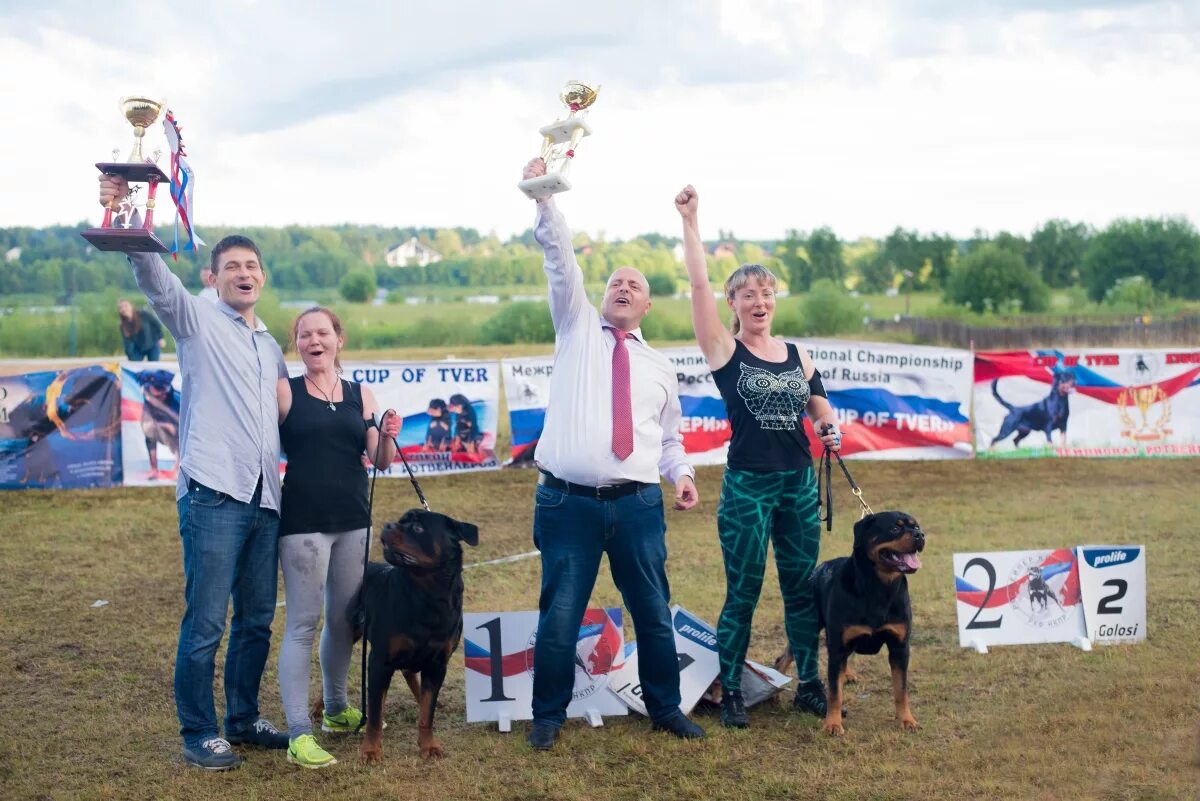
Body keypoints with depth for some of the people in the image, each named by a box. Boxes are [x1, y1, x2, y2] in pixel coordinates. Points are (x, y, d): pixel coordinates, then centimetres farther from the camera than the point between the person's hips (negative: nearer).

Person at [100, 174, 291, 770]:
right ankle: (198, 733, 6)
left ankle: (243, 719, 25)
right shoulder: (197, 321, 2)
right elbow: (155, 278, -16)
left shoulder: (271, 348, 21)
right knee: (205, 622, -5)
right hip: (213, 496, -6)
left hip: (265, 499, 6)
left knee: (257, 619, 11)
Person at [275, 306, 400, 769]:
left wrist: (388, 436, -13)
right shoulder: (283, 392, -1)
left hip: (353, 521, 4)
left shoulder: (361, 395, 9)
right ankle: (299, 734, -3)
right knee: (303, 624, -4)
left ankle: (336, 711, 34)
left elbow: (380, 461, 5)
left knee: (345, 620, 15)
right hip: (303, 521, -4)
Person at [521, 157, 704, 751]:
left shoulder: (659, 366, 16)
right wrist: (544, 197, -16)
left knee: (654, 613, 8)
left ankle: (665, 708, 24)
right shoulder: (577, 328, 9)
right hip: (568, 502, -2)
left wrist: (681, 473, 0)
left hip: (638, 505, 2)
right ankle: (548, 717, 15)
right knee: (559, 617, 0)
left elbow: (670, 436, 20)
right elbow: (560, 259, -4)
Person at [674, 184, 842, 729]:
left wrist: (831, 428, -4)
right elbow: (698, 285, -12)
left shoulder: (798, 355, 9)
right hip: (746, 487, -4)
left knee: (802, 589, 11)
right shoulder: (725, 351, -3)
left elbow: (820, 407, 19)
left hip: (799, 484, 4)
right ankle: (730, 692, 12)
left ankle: (810, 685, 22)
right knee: (742, 595, 1)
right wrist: (690, 222, -17)